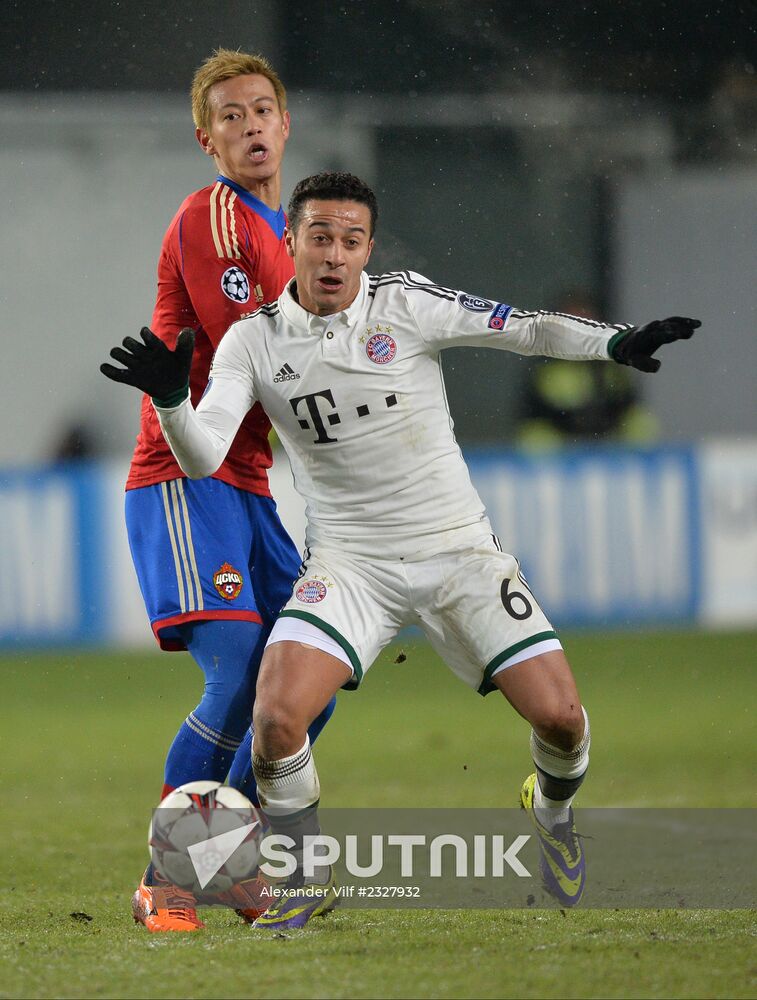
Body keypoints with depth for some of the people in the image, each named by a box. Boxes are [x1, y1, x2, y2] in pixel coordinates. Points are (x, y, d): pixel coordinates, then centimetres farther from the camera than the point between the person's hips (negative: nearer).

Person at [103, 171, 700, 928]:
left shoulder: (406, 305, -6)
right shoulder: (254, 342, -2)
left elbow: (526, 328, -7)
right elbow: (201, 458, -9)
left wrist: (613, 342, -23)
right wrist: (169, 399, -28)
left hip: (457, 548, 0)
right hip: (349, 564, 0)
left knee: (559, 716, -10)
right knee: (276, 716, -23)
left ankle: (552, 809, 28)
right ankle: (306, 880, 2)